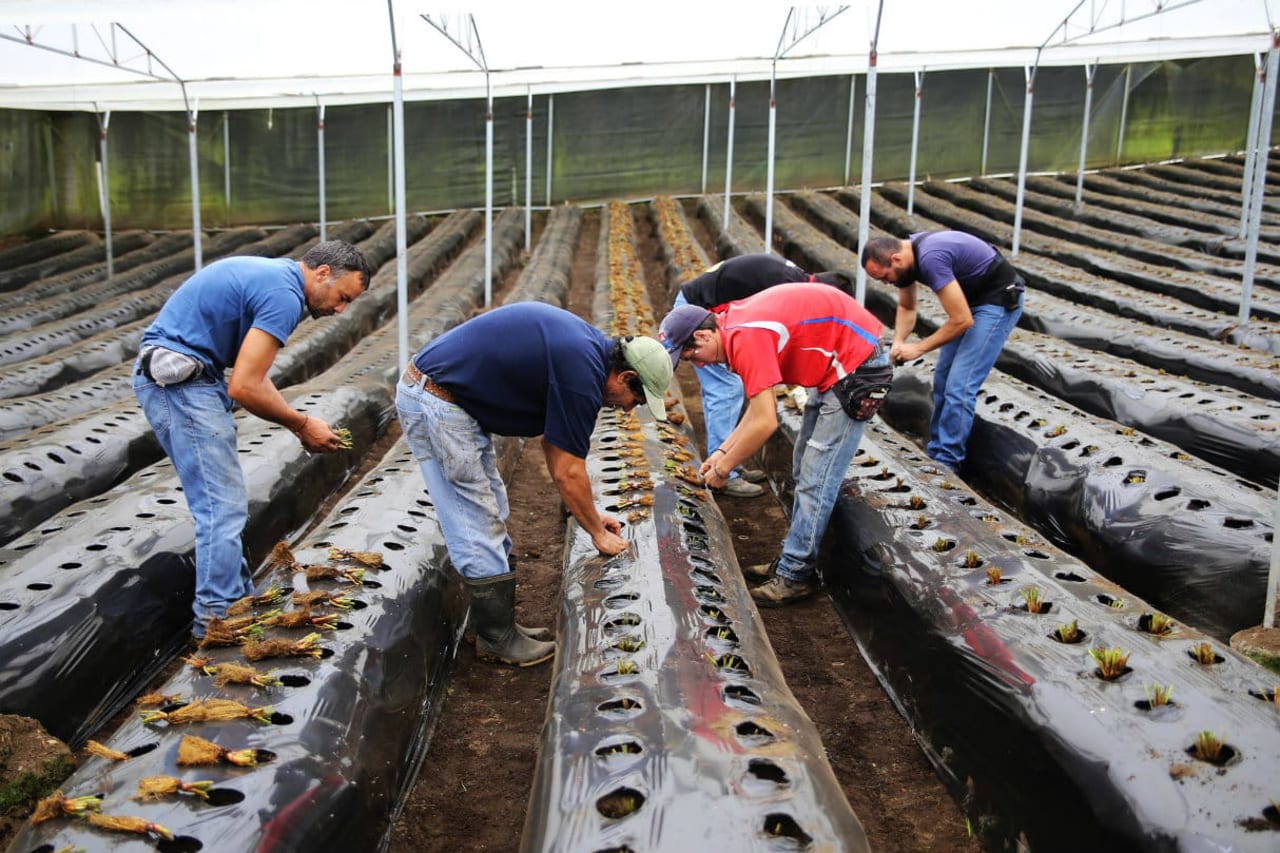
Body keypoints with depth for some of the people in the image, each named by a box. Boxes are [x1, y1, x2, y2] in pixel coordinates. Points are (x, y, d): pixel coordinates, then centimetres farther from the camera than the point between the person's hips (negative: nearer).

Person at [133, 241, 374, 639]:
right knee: (223, 506, -7)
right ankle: (217, 618, -1)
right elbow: (244, 387, -21)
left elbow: (251, 372, 18)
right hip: (181, 380, -11)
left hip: (170, 374, 11)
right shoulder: (284, 296, -16)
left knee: (223, 502, 15)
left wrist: (299, 423, 9)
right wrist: (302, 424, -7)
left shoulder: (270, 274, 15)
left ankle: (240, 599, 22)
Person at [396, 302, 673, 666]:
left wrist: (592, 515, 21)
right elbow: (567, 472, -13)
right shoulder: (582, 374, -20)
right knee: (479, 529, -3)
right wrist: (598, 533, 2)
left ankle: (499, 628, 22)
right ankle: (498, 640, 10)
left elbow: (554, 445, 18)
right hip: (435, 402, -11)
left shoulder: (585, 347, 10)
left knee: (492, 518, 14)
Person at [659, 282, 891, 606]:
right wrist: (722, 451, 10)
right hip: (837, 366, 11)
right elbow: (759, 407, 14)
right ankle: (793, 558, 23)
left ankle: (796, 576, 0)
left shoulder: (746, 339, -24)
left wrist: (723, 468, -12)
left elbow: (765, 423, -25)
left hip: (856, 366, -11)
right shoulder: (736, 325, 6)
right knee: (804, 470, 15)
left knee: (815, 478, -8)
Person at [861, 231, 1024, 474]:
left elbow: (962, 320, -29)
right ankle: (936, 452, 21)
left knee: (959, 385, -13)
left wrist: (918, 348, -20)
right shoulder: (904, 256, -4)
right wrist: (898, 342, -5)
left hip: (1000, 301, -10)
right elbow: (907, 307, 13)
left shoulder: (930, 259, -33)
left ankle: (946, 465, -5)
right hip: (972, 298, 10)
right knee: (942, 378, 12)